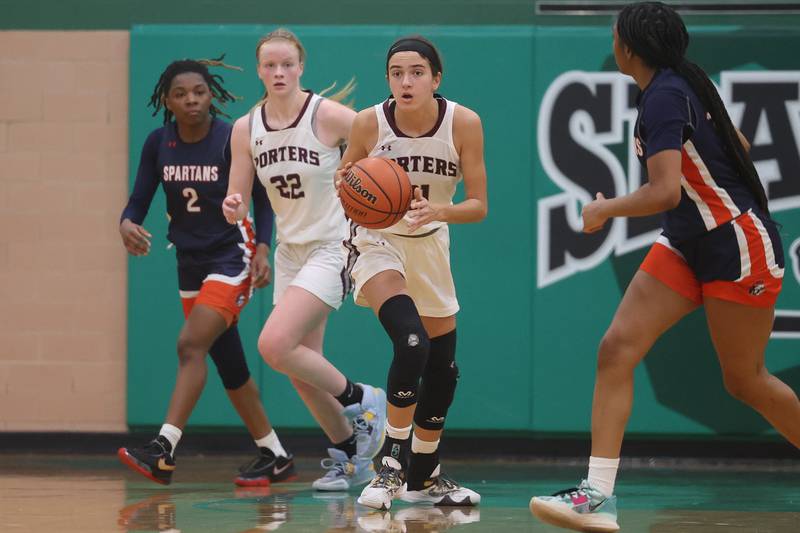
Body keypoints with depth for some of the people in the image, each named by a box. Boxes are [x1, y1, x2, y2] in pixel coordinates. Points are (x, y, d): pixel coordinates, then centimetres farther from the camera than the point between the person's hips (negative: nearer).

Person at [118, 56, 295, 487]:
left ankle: (163, 452, -28)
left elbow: (262, 198, -5)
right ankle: (275, 456, 23)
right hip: (190, 259, 6)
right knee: (228, 364, 11)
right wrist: (127, 223, -22)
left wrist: (262, 249, -17)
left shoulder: (234, 140, -13)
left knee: (191, 345, -22)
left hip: (232, 256, -6)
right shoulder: (158, 143, -1)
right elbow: (140, 199, 0)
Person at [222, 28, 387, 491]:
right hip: (290, 251, 7)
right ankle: (350, 457, 27)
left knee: (274, 345, -22)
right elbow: (238, 204, 4)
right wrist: (233, 209, -19)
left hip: (332, 248, -7)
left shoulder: (329, 116, -15)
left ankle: (359, 400, 0)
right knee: (303, 369, 9)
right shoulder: (246, 129, 1)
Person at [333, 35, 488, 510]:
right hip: (378, 241, -4)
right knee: (411, 342, -27)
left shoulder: (463, 123, -18)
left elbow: (479, 206, -14)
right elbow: (344, 183, -3)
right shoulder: (369, 123, -20)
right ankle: (393, 463, -14)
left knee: (443, 365, 11)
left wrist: (440, 211, -34)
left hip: (430, 243, 4)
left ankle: (424, 476, 30)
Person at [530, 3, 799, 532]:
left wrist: (605, 209, -14)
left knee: (744, 378, 4)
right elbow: (739, 146, 20)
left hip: (737, 246, -9)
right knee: (617, 348, -6)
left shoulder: (663, 97, -21)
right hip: (688, 244, 9)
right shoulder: (686, 81, 7)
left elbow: (665, 192, -30)